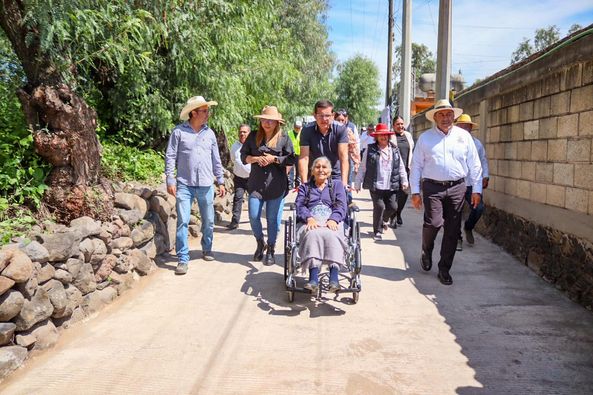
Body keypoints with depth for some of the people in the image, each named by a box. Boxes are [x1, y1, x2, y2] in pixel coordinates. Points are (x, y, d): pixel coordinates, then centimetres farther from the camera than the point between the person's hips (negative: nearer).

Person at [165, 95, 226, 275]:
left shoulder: (209, 133, 8)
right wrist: (170, 180, -9)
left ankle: (207, 250, 32)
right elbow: (170, 157, -3)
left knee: (208, 221, 12)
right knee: (182, 222, -7)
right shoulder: (179, 131, -3)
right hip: (185, 184, -3)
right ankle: (183, 259, 1)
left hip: (206, 185, 4)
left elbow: (216, 159, 13)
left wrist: (220, 181, 13)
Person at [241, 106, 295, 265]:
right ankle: (260, 243, 26)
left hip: (276, 185, -2)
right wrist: (256, 159, -8)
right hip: (256, 183, 2)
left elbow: (291, 159, 1)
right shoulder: (253, 137, 9)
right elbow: (243, 156, 11)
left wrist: (274, 159, -12)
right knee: (253, 216, -1)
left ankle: (270, 250, 17)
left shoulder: (284, 138, 3)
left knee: (273, 218, 2)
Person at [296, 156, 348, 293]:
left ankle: (334, 278, -47)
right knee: (313, 234, -37)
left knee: (331, 235, -37)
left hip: (332, 221, 0)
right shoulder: (304, 187, 29)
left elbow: (341, 206, 11)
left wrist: (333, 219, -11)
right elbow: (299, 206, 11)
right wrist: (309, 218, -12)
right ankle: (313, 278, -48)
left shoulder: (337, 185, 27)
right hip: (311, 222, 0)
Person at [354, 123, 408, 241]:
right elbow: (363, 168, 0)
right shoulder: (370, 150, -1)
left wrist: (404, 181, 9)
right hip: (375, 186, -3)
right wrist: (357, 183, 0)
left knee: (393, 207, 5)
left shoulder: (394, 149, 9)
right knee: (379, 206, -6)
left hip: (391, 186, 4)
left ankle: (383, 220, 38)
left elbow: (401, 167, 13)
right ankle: (377, 231, 13)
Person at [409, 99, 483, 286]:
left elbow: (474, 165, 10)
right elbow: (416, 165, 4)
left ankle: (444, 269, 17)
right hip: (432, 187, -2)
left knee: (452, 230, 3)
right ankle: (427, 252, 18)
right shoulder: (425, 137, 5)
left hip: (457, 188, 2)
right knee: (433, 223, -15)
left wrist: (476, 189, 6)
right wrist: (415, 192, 0)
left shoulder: (464, 136, 8)